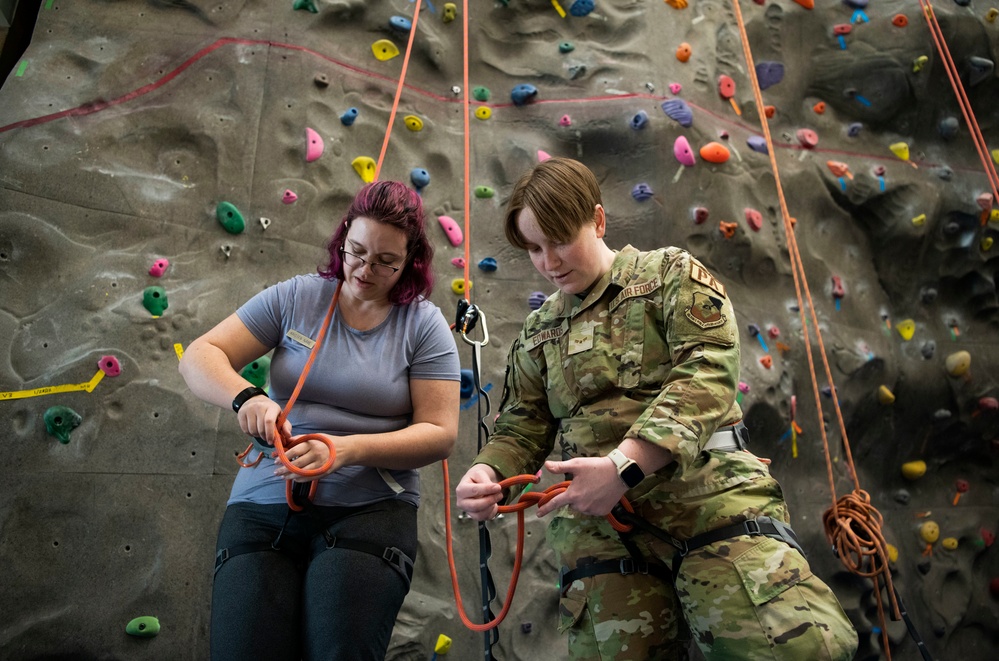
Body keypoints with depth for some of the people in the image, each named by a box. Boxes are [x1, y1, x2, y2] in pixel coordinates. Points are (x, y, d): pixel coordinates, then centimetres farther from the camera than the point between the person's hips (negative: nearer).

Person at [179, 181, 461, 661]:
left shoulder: (424, 324, 0)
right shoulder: (295, 297, 6)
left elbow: (439, 433, -5)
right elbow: (199, 357, 4)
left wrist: (349, 449, -20)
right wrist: (245, 396, -18)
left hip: (370, 512, -1)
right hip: (263, 507, 2)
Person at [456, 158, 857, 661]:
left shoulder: (671, 274, 6)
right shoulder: (537, 334, 19)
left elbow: (708, 373, -8)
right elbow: (521, 427, 19)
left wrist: (625, 463, -20)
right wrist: (488, 471, -5)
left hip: (705, 491, -3)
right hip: (596, 520, 4)